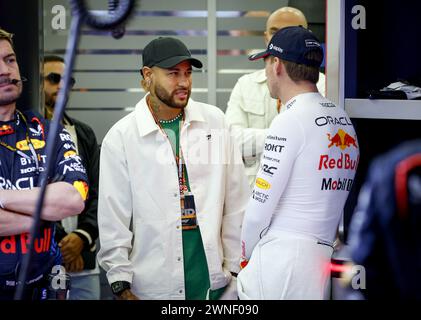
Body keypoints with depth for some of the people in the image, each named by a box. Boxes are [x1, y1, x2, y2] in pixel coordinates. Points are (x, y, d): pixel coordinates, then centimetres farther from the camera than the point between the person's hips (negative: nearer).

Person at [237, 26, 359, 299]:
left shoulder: (291, 120, -10)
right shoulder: (344, 120, 12)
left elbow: (260, 206, -9)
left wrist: (247, 254, 8)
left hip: (280, 257, -7)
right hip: (321, 254, 7)